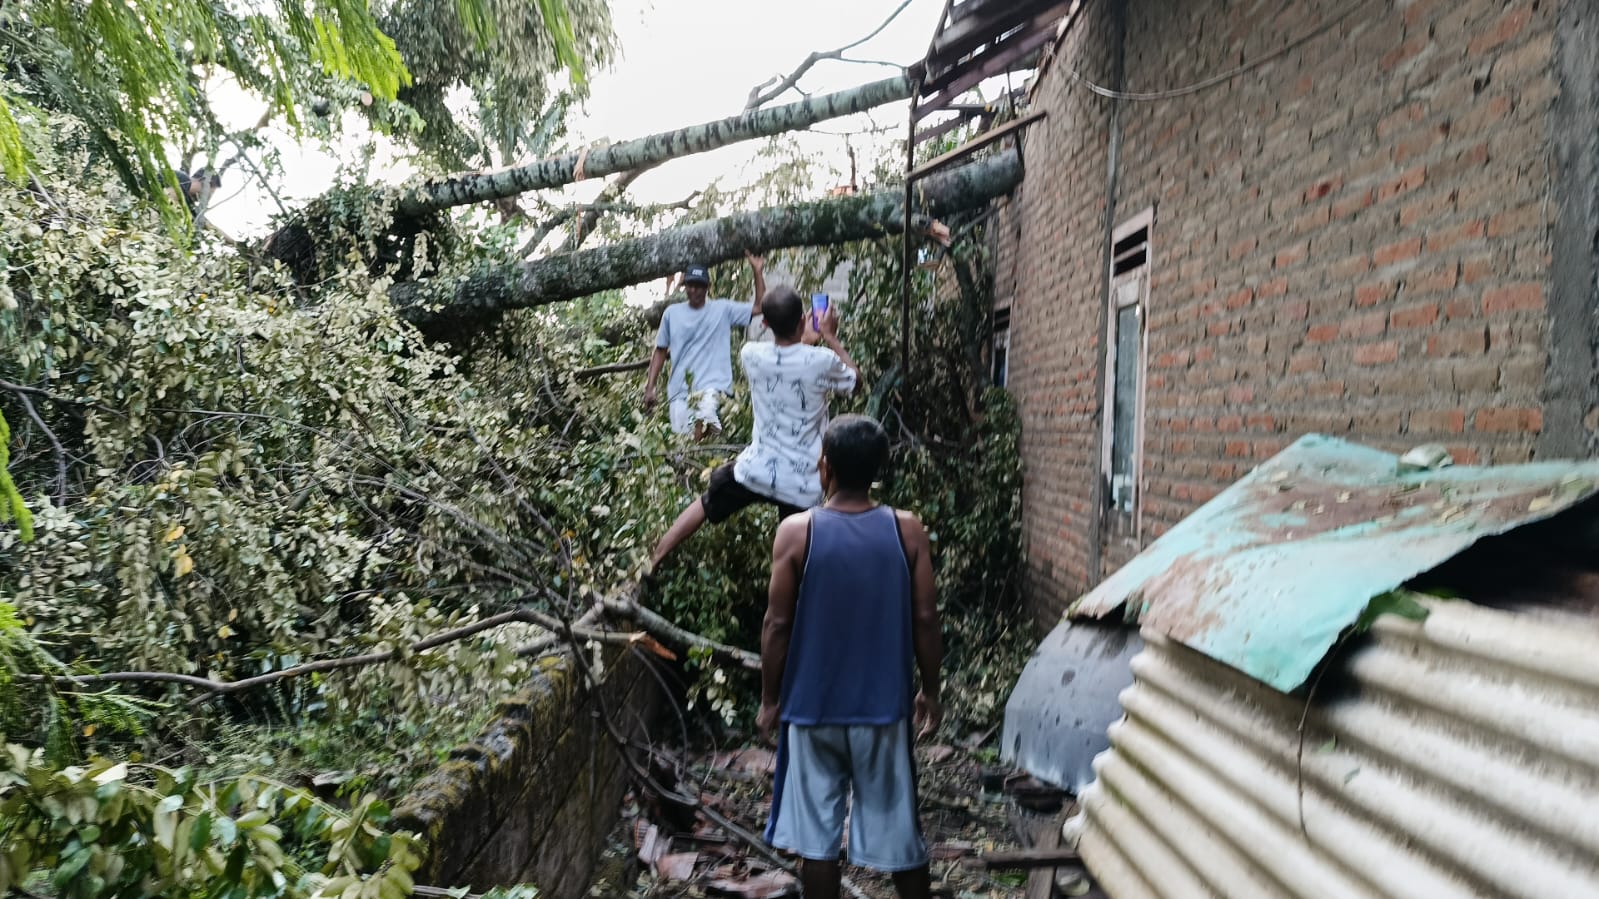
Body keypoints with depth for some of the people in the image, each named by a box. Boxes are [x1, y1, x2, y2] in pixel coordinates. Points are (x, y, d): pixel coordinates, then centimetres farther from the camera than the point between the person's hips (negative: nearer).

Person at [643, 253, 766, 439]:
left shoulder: (722, 309, 6)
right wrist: (650, 387, 9)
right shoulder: (672, 313, 10)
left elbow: (759, 307, -1)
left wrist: (757, 272, -9)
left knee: (704, 418, -36)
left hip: (712, 385, -3)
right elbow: (660, 351, 15)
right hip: (679, 390, 3)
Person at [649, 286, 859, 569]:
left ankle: (652, 565, 33)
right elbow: (855, 377, 8)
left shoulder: (751, 354, -8)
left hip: (755, 469, 3)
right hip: (801, 482, -2)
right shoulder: (822, 361, -16)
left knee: (705, 504, 27)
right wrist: (831, 337, 15)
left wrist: (798, 334, 24)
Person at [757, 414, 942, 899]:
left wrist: (770, 699, 3)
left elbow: (778, 625, -8)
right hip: (883, 706, 1)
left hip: (812, 708, -1)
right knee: (898, 831, 14)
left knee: (816, 835, 11)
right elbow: (925, 620, -4)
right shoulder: (907, 531, -7)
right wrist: (930, 691, 9)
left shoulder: (797, 531, -11)